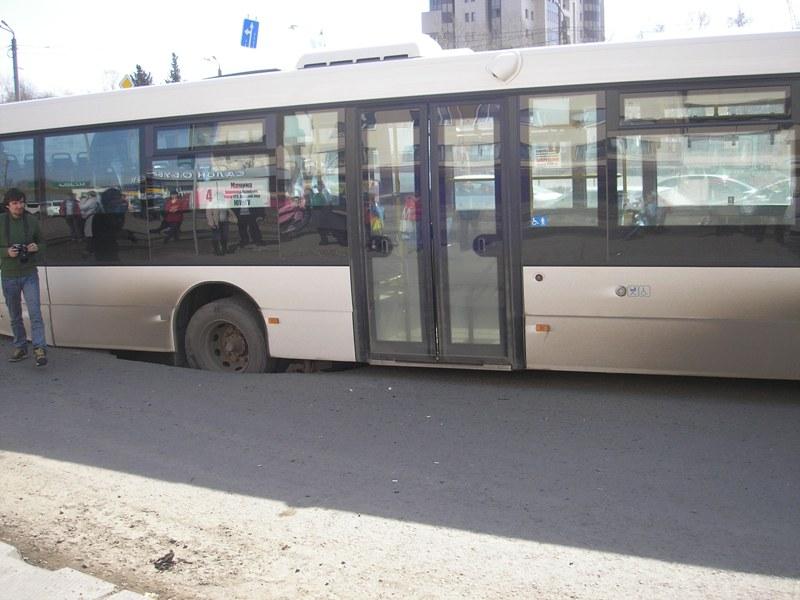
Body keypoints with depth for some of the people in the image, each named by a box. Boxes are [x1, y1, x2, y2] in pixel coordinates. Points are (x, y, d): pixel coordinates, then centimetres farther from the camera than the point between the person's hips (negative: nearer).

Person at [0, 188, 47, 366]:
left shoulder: (31, 221, 0)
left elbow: (42, 244, 11)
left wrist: (37, 248, -12)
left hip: (29, 274, -1)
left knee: (35, 312, -11)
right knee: (15, 316, 11)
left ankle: (40, 349, -13)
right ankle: (20, 348, 23)